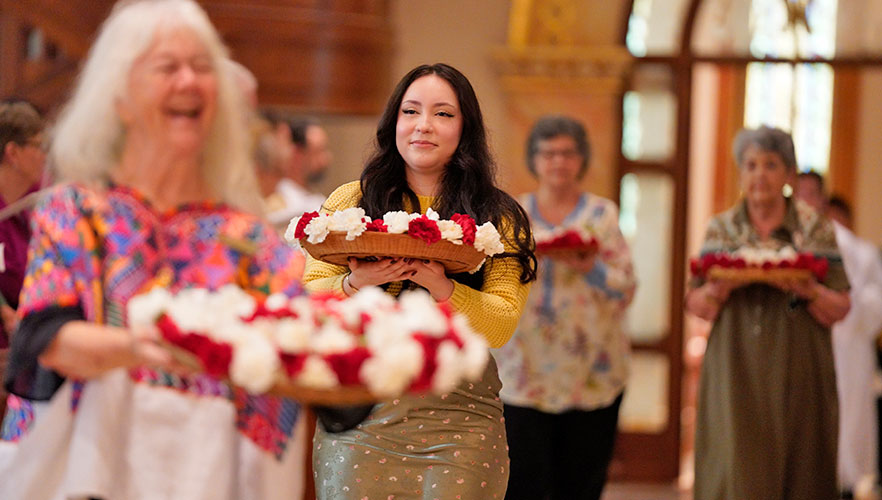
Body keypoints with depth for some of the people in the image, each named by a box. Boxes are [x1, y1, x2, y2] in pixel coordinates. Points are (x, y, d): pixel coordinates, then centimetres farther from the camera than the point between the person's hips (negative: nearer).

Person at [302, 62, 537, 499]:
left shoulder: (499, 218, 6)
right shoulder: (348, 202, 9)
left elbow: (501, 327, -3)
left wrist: (442, 288, -21)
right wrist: (355, 284, -15)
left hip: (461, 415, -1)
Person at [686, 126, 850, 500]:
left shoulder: (816, 229, 5)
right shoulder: (721, 228, 8)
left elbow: (840, 310, 3)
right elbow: (694, 304, 8)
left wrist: (808, 290, -16)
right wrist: (720, 288, -12)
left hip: (795, 376, 0)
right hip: (735, 374, 0)